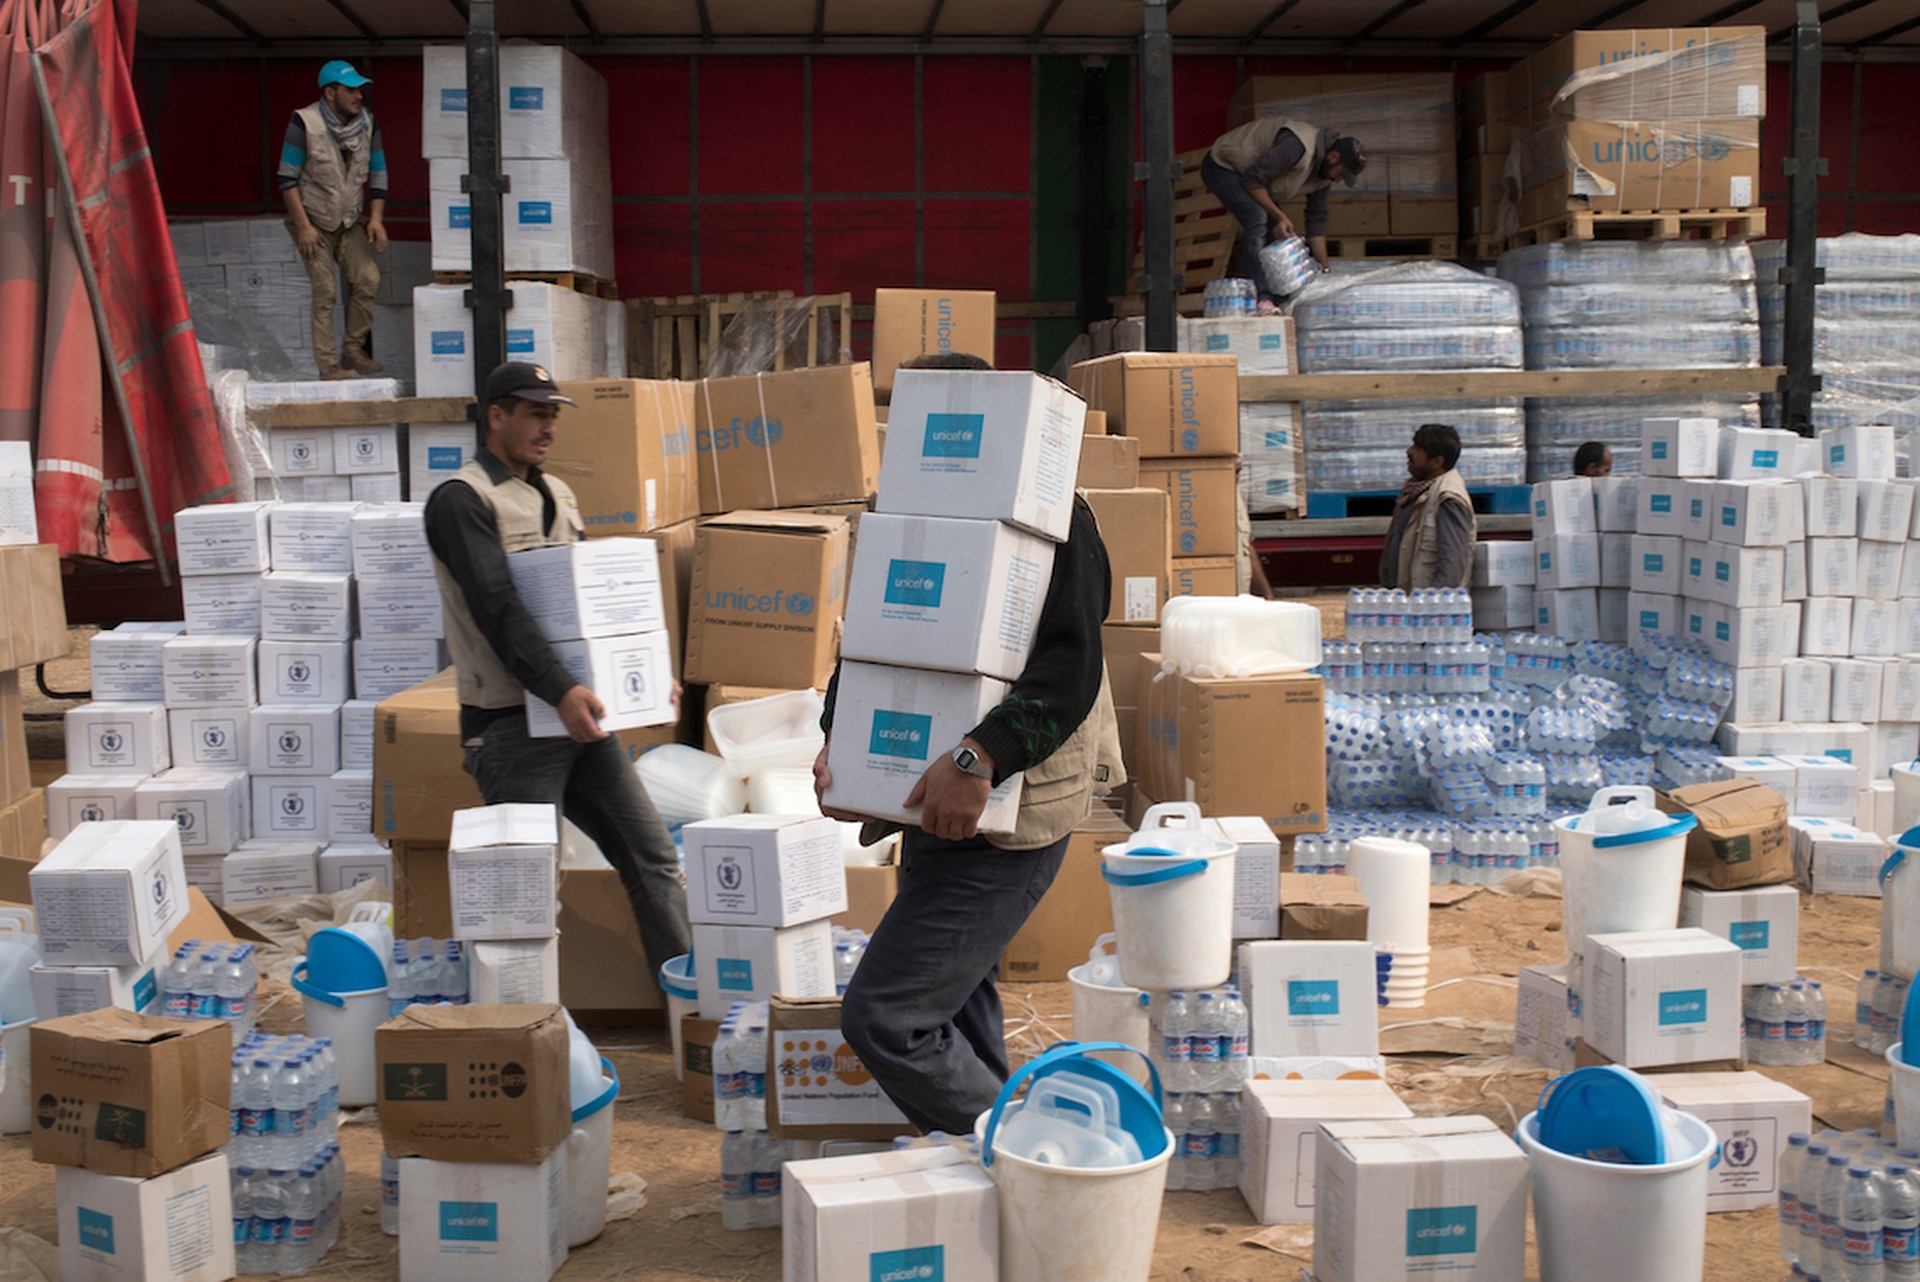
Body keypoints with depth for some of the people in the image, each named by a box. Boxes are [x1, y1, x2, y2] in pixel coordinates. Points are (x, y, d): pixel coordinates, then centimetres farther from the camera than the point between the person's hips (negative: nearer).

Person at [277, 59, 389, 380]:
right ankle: (327, 366, -5)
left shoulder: (367, 124, 1)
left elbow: (378, 174, 9)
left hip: (350, 222, 5)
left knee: (368, 279, -11)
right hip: (313, 221, -5)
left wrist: (376, 218, -3)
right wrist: (303, 226, -17)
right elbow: (287, 178, -13)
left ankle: (354, 350, 2)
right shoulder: (304, 123, -14)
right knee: (325, 291, -10)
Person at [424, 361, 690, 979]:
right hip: (512, 723, -8)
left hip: (580, 713, 8)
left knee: (653, 857, 9)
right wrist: (560, 690, -31)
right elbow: (497, 607, -20)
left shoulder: (557, 495, 17)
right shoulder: (462, 500, -8)